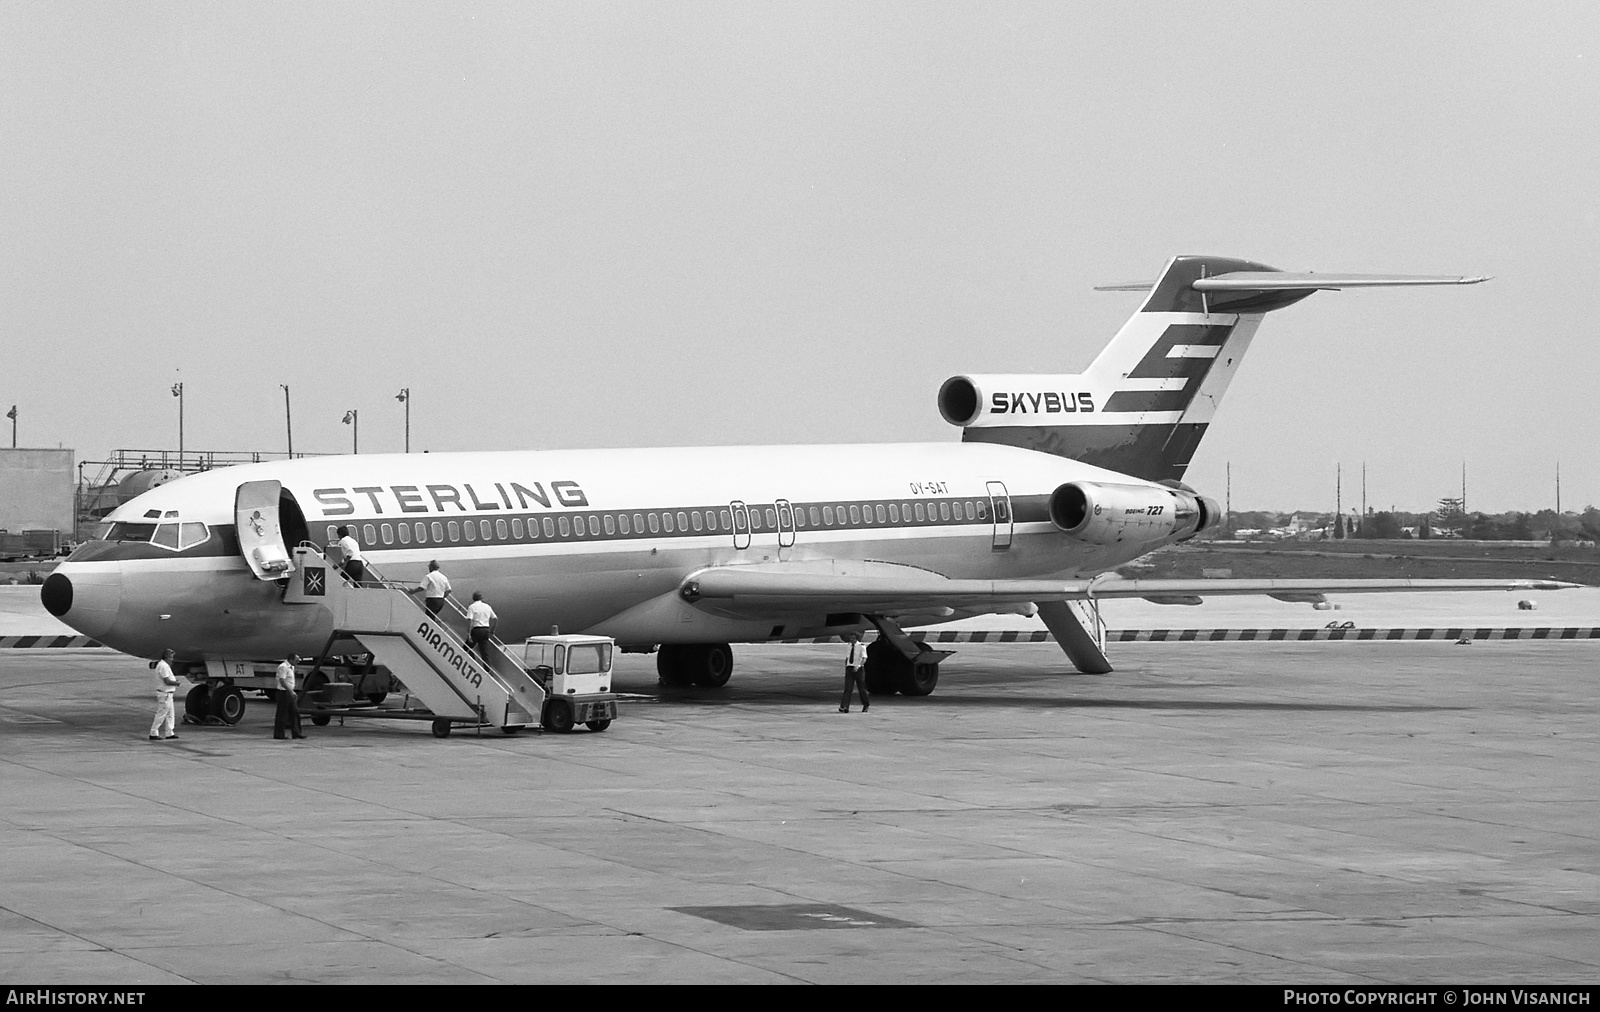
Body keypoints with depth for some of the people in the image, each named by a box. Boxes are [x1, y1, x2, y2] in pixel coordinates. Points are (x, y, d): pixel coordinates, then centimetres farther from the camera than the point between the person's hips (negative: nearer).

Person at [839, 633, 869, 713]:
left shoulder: (861, 646, -6)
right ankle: (844, 707, -17)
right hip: (849, 668, 3)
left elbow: (864, 658, -15)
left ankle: (866, 705, 29)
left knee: (861, 688, 8)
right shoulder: (849, 646, 9)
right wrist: (846, 668, 12)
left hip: (858, 669, -3)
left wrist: (858, 666, -28)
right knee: (848, 688, -8)